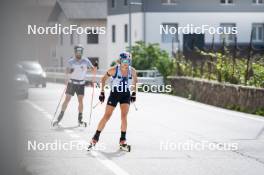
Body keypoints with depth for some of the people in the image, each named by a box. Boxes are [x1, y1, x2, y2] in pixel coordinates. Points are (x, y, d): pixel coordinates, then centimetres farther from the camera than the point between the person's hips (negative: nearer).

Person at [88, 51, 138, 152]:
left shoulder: (132, 71, -9)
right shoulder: (113, 70, -17)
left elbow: (135, 80, 12)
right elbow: (103, 79, -2)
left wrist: (134, 93, 11)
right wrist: (102, 92, -3)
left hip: (126, 95, 2)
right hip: (114, 94, -2)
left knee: (124, 116, -8)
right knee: (106, 116, -3)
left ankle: (123, 141, 1)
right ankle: (95, 138, 6)